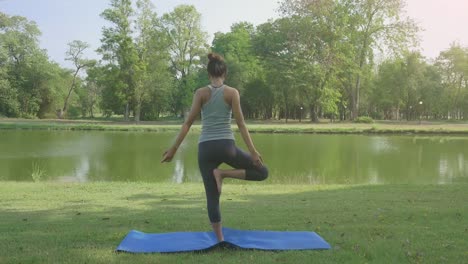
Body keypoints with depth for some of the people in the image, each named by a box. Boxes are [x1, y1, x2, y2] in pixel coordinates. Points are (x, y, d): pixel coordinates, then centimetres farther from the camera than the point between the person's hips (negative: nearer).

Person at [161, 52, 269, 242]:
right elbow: (241, 124, -4)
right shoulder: (232, 93, 0)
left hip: (205, 148, 2)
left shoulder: (201, 93, 3)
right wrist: (253, 151, -1)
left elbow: (188, 123, -1)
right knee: (262, 172, 14)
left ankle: (220, 240, 10)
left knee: (212, 197, 10)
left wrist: (173, 149, 2)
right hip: (226, 146, -2)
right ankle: (223, 174, -4)